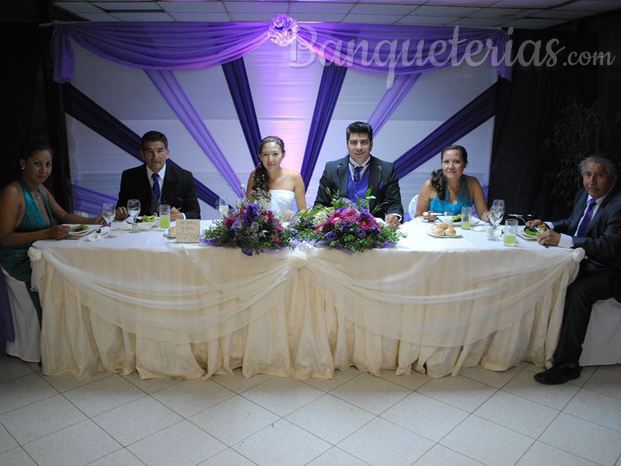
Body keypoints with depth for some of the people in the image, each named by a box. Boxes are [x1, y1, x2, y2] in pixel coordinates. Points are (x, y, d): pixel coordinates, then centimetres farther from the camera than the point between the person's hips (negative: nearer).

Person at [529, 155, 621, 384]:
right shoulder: (583, 195, 6)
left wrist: (563, 240, -35)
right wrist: (549, 226, 3)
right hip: (580, 262, 8)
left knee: (578, 291, -34)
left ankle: (567, 363, -25)